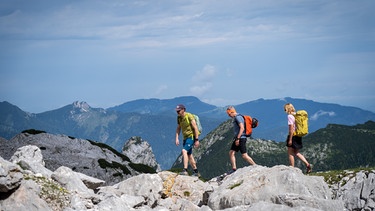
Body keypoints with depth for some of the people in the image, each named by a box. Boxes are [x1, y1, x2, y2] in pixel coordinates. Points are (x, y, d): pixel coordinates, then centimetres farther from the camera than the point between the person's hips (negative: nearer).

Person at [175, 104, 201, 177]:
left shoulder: (189, 116, -17)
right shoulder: (179, 118, 5)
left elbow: (195, 128, -18)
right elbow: (178, 128, 14)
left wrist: (197, 140, -20)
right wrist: (177, 138, 3)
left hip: (191, 137, -9)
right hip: (185, 137, 9)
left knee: (184, 151, -25)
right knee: (189, 155, 14)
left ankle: (185, 170, -32)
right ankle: (196, 172, 25)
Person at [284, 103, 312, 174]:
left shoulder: (290, 116, -15)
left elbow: (291, 128, -20)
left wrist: (290, 139, -19)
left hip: (293, 136, -8)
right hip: (298, 136, 8)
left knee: (290, 154, 2)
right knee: (297, 153, 17)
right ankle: (307, 164, 4)